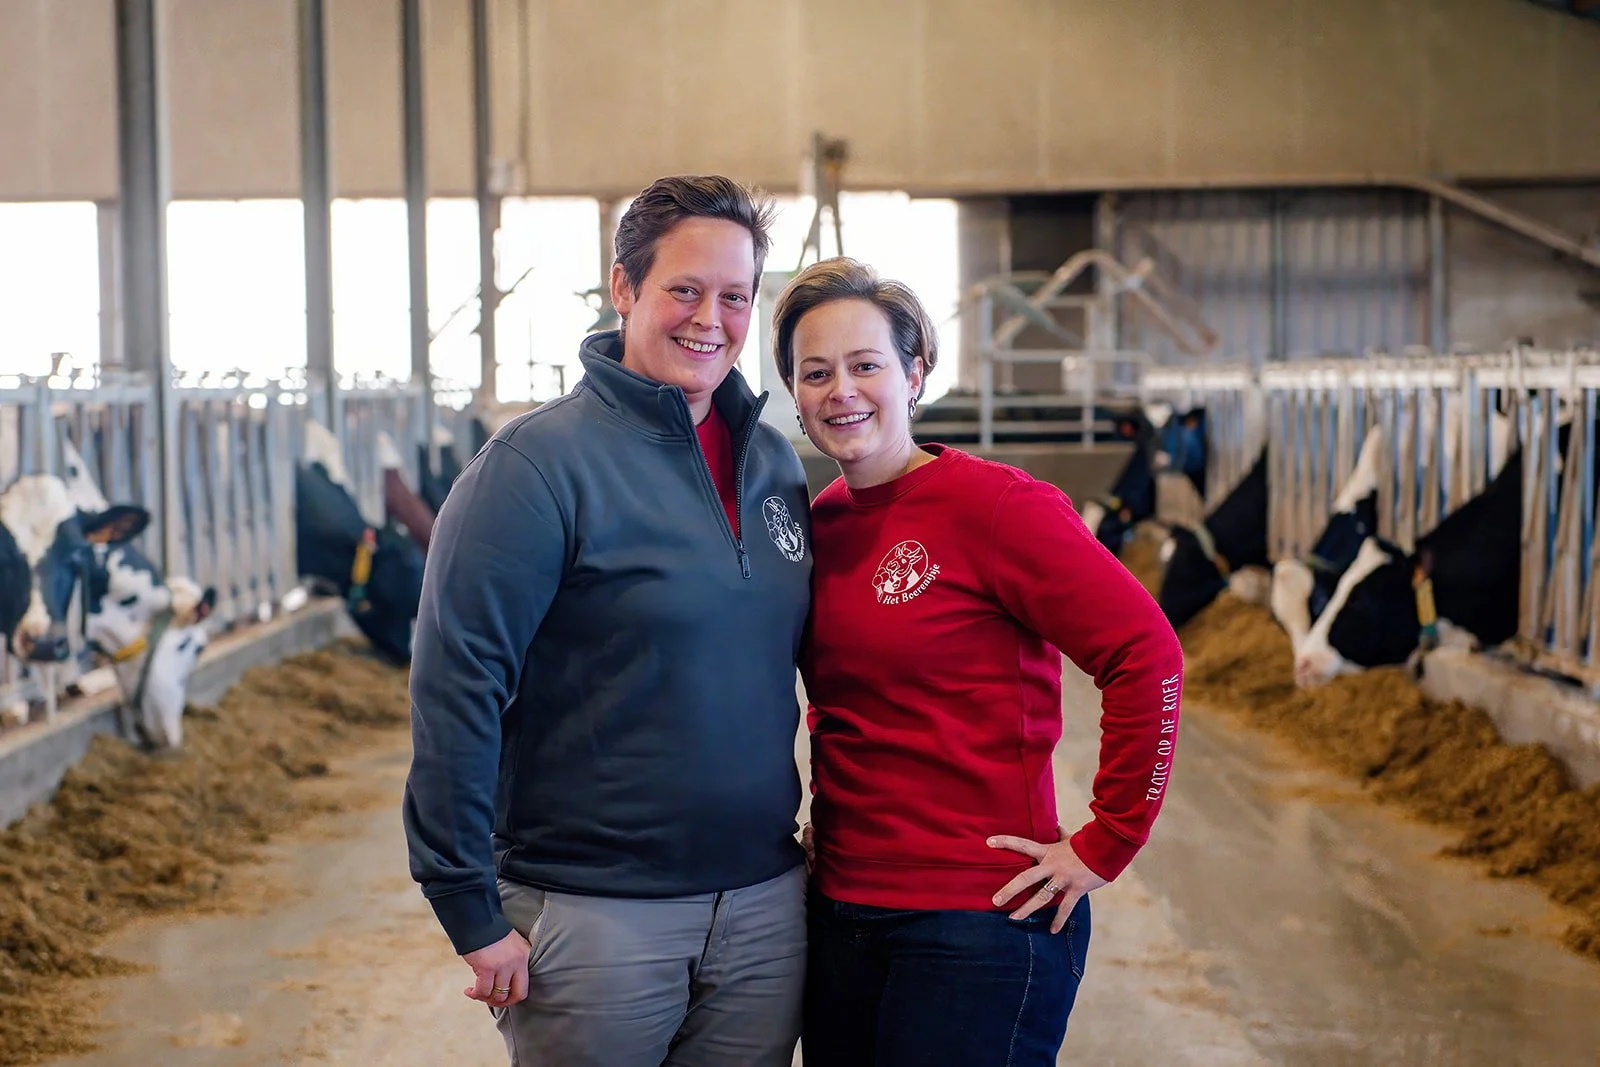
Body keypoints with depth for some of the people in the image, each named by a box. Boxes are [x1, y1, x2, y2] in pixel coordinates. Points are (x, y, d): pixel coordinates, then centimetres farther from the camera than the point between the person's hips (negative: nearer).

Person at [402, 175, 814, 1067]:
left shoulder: (774, 461, 7)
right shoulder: (543, 459, -12)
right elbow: (454, 683, -16)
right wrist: (472, 911, -17)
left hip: (765, 908, 6)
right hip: (594, 915, -5)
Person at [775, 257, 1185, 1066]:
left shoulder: (991, 501, -13)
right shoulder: (821, 523, 8)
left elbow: (1146, 654, -17)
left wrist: (1103, 846, -15)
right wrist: (826, 808, 12)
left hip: (977, 917, -7)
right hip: (839, 907, 7)